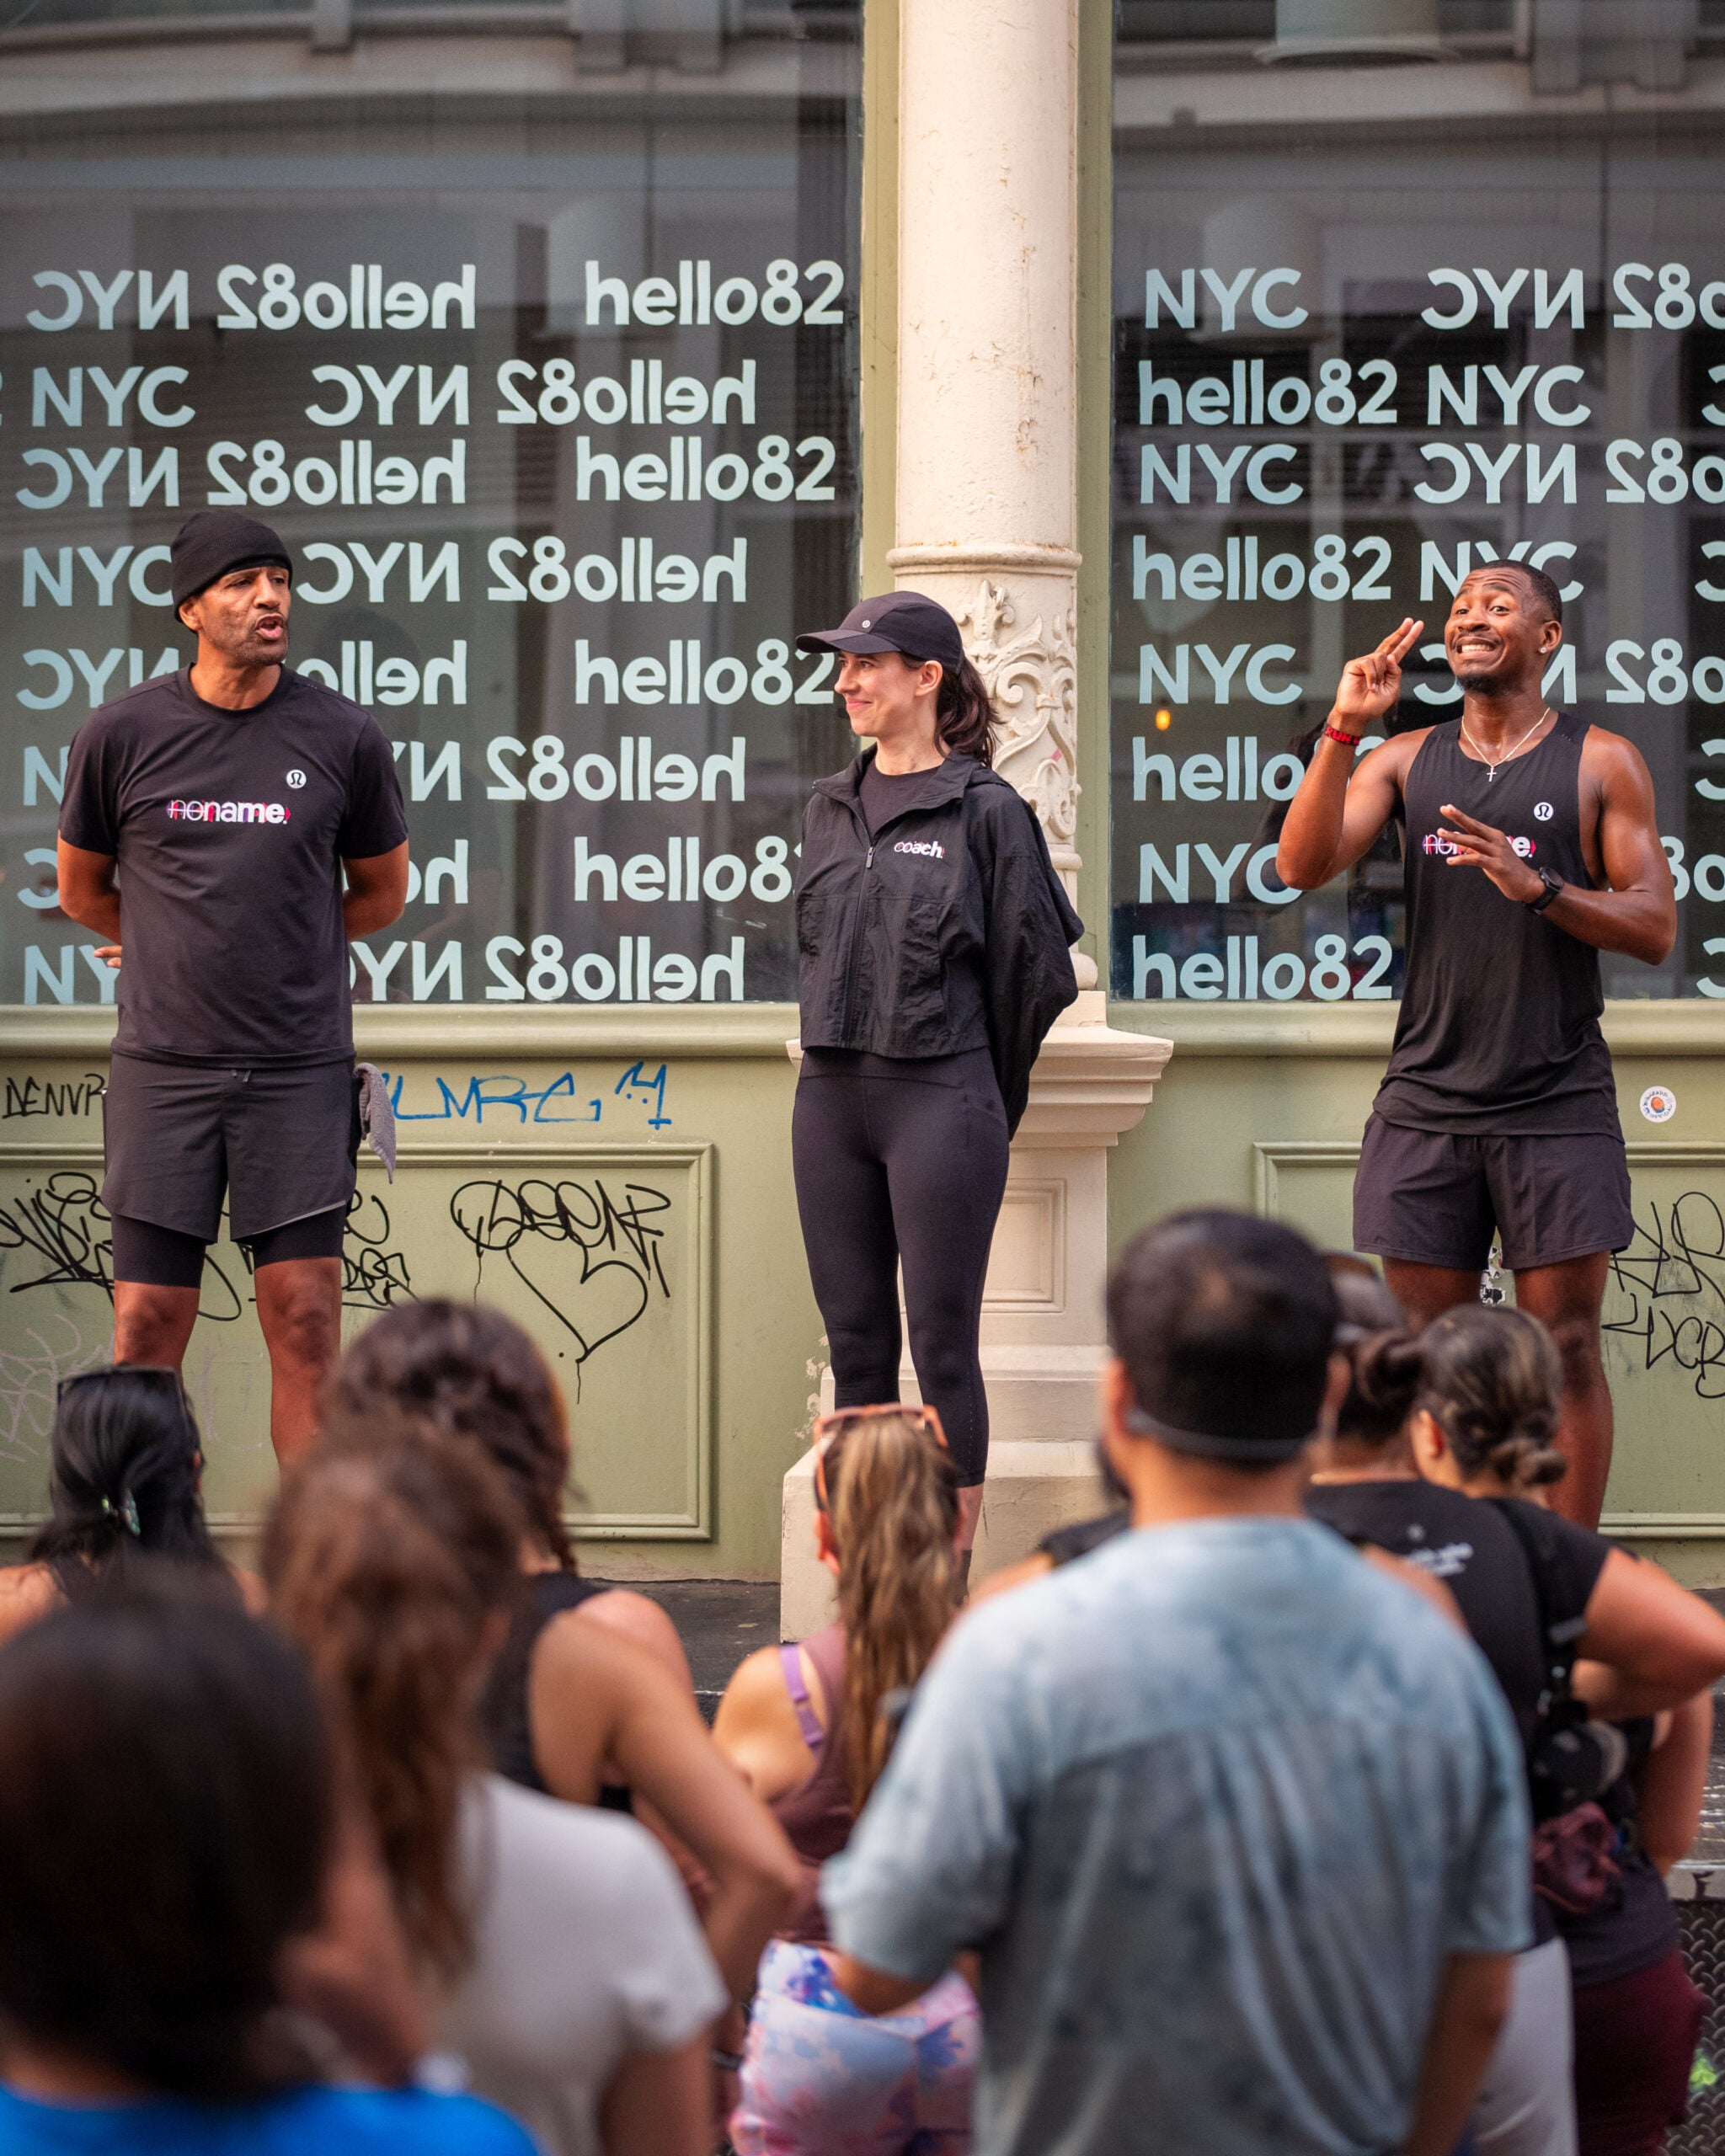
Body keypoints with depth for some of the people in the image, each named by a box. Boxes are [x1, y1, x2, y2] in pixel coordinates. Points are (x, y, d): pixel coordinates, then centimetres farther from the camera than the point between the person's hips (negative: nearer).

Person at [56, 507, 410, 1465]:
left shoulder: (344, 737, 1)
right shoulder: (121, 735, 1)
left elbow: (382, 893, 16)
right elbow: (82, 890, 17)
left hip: (300, 1069, 0)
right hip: (163, 1067, 0)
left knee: (306, 1325, -1)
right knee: (149, 1328, 0)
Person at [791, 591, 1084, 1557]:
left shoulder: (986, 809, -4)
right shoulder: (832, 809, 13)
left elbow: (1035, 968, 0)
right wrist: (842, 1050, 17)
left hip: (941, 1103, -6)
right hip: (831, 1097, 6)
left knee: (943, 1343, -3)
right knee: (857, 1342, 8)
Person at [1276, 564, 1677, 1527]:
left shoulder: (1602, 762, 3)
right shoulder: (1407, 758, 11)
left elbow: (1655, 929, -3)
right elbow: (1304, 866, -3)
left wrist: (1535, 885, -19)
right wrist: (1343, 730, -14)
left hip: (1557, 1110, -3)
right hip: (1426, 1103, 3)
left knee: (1564, 1349, -2)